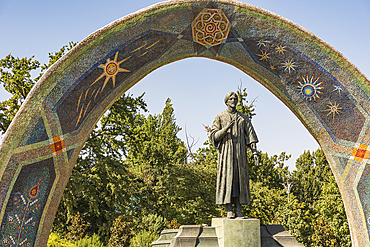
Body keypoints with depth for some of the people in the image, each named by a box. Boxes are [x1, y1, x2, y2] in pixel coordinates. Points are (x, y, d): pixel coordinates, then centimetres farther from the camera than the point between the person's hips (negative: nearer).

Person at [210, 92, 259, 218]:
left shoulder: (243, 118, 13)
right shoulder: (220, 117, 6)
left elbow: (250, 135, 8)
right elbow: (214, 136, 0)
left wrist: (254, 151, -3)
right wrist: (226, 128, -17)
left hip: (240, 152, 2)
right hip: (226, 152, -2)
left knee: (240, 178, -1)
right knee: (227, 178, -7)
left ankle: (238, 209, 4)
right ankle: (229, 210, -4)